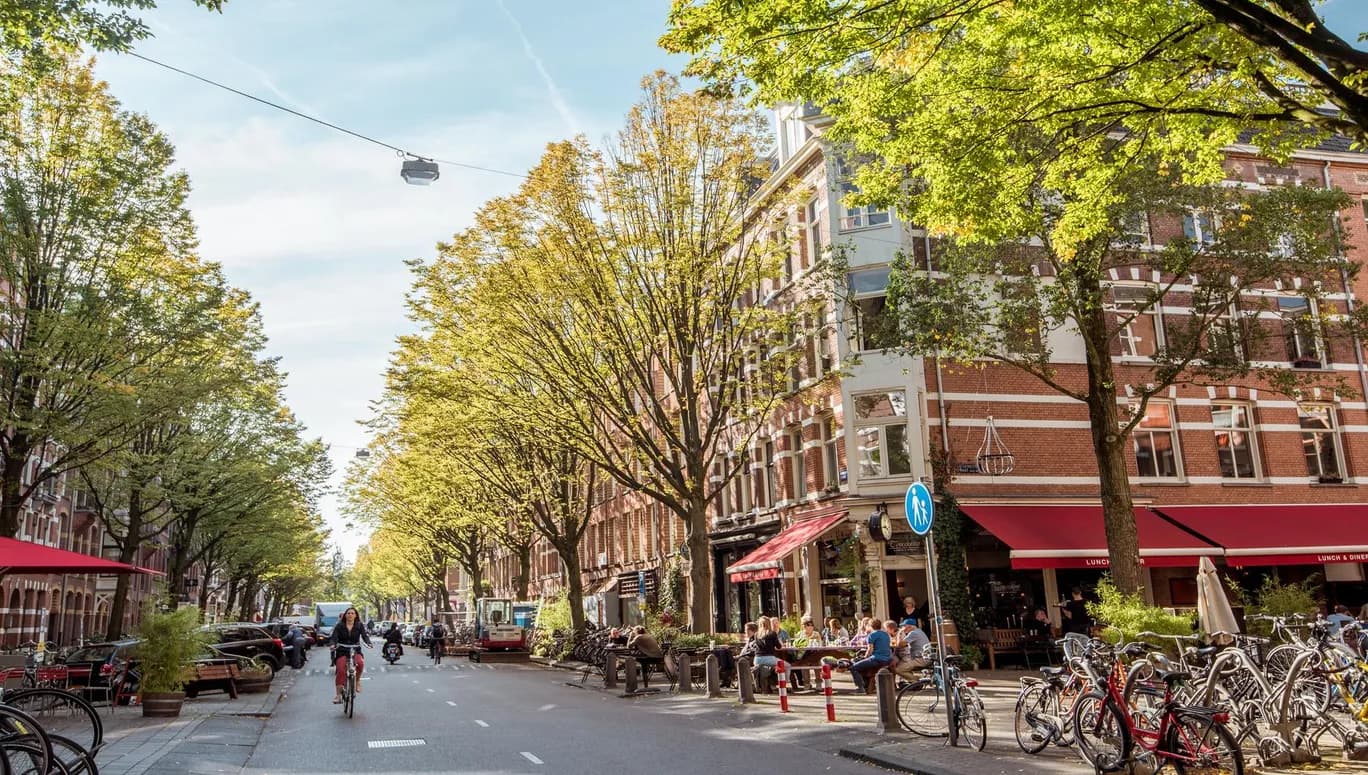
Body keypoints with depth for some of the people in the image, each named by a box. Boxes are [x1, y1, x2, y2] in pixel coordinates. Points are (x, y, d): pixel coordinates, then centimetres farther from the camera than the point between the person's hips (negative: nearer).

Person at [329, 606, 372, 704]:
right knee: (341, 671, -16)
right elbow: (334, 637, -4)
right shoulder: (339, 626, 2)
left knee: (360, 663, -30)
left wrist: (368, 643, -24)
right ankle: (338, 695, -6)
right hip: (342, 652, 0)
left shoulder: (359, 626, 4)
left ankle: (357, 681, -4)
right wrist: (333, 644, -26)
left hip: (355, 651, 0)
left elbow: (364, 636, -4)